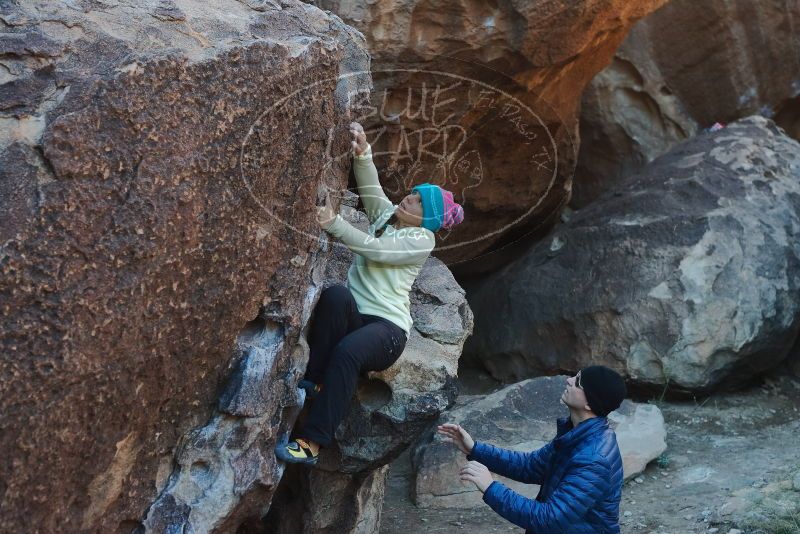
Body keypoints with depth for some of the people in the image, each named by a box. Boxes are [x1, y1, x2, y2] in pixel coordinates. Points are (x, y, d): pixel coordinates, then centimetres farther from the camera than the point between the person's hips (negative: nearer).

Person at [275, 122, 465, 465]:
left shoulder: (422, 240, -2)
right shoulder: (386, 214, 17)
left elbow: (374, 249, -15)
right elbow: (370, 186, 2)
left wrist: (334, 224, -25)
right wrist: (363, 152, -18)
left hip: (387, 327, -5)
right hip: (352, 316, 5)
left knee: (348, 351, -38)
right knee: (336, 295, -33)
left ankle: (312, 442, -36)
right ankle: (313, 380, -28)